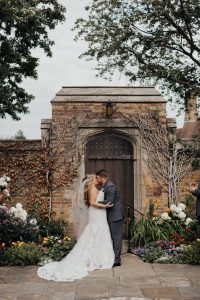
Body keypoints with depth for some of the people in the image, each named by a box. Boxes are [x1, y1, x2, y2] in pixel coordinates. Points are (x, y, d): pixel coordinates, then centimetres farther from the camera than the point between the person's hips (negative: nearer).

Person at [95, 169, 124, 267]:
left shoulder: (110, 186, -18)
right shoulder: (106, 186, 14)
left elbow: (109, 202, -24)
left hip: (116, 215, -10)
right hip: (112, 216, 10)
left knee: (116, 238, -5)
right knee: (114, 238, 14)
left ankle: (116, 260, 0)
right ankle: (114, 258, 22)